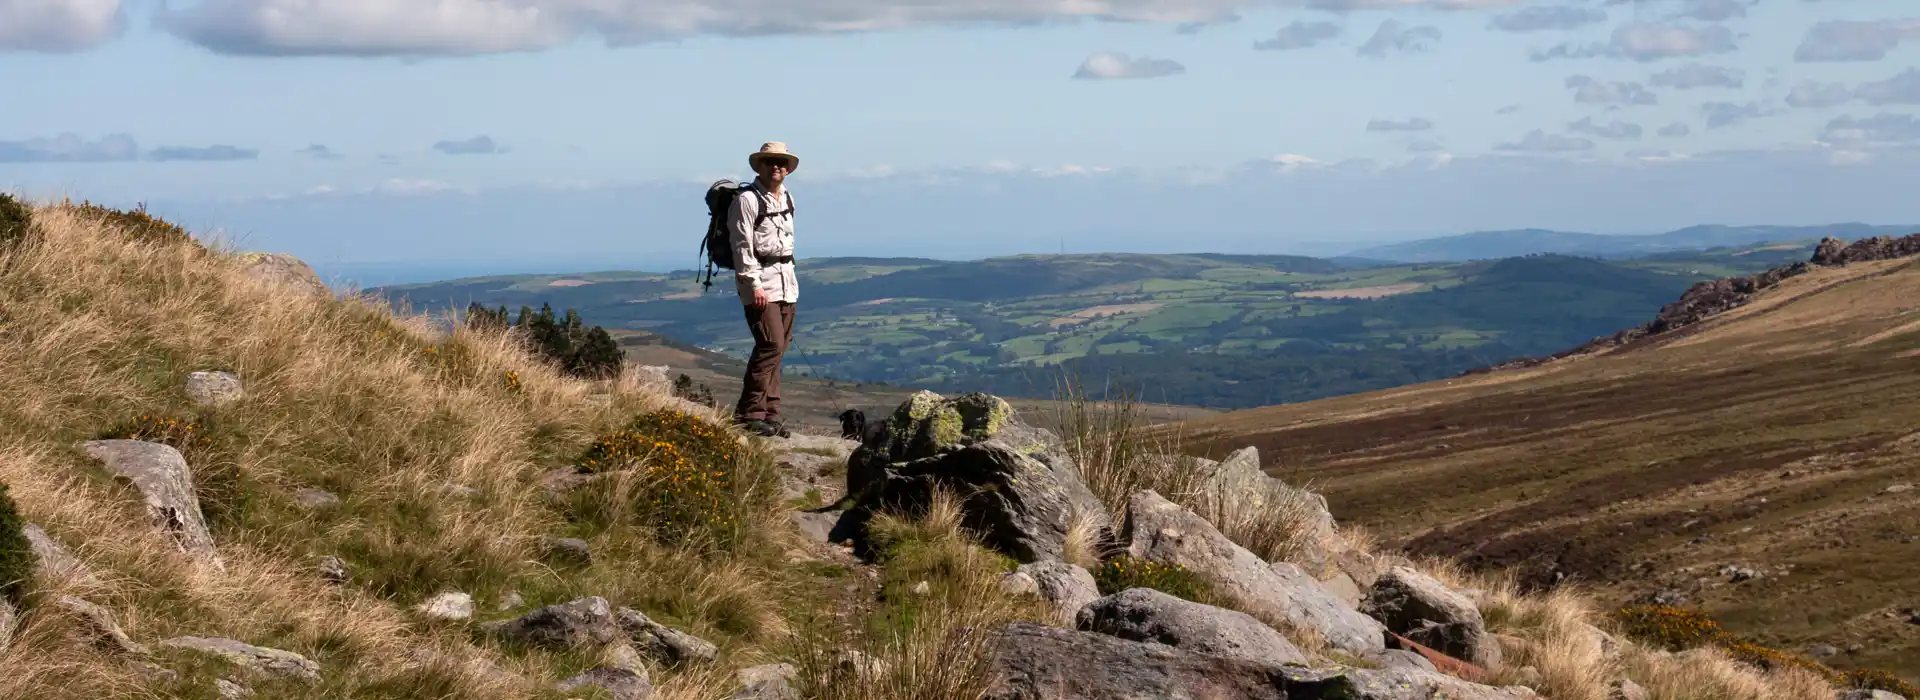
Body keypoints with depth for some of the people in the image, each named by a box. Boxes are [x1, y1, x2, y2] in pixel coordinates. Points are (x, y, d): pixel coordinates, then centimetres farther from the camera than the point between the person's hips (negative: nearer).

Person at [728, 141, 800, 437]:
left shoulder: (788, 198, 15)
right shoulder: (747, 200, -10)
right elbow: (742, 245, -13)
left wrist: (787, 273, 19)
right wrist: (754, 285, -18)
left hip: (786, 279, 8)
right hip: (759, 279, -8)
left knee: (779, 348, 6)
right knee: (771, 345, -15)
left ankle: (770, 414, 10)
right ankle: (749, 413, -10)